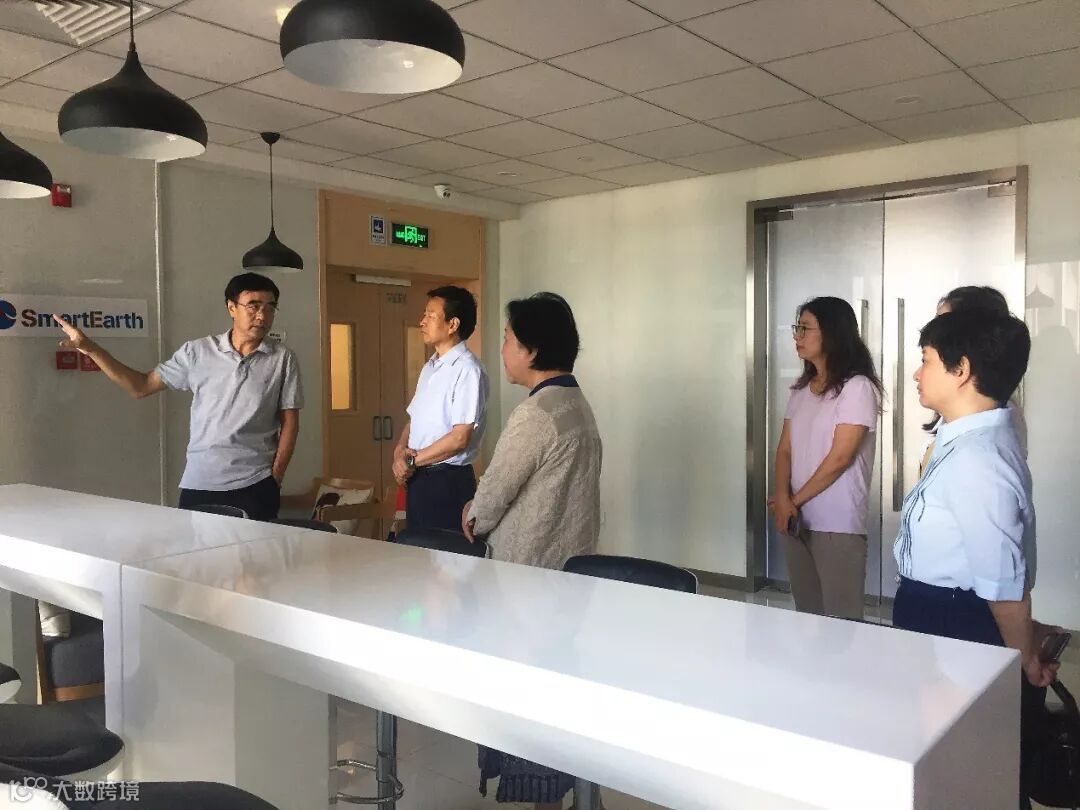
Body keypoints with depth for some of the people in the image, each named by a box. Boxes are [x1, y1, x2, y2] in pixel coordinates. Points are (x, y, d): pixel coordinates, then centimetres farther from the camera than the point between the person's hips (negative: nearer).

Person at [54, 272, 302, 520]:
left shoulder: (282, 358, -2)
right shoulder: (197, 352, 1)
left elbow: (289, 423, 1)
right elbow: (141, 386, 7)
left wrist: (275, 479, -3)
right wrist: (90, 348, -2)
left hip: (254, 486, -1)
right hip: (199, 484, 1)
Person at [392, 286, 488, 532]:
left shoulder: (468, 369, -15)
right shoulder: (430, 367, 13)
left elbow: (460, 438, -19)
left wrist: (412, 460, -10)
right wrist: (400, 452, -4)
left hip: (448, 481, -8)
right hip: (417, 477, 8)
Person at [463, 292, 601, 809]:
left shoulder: (536, 413, -21)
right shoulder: (576, 403, 8)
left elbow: (494, 489, -14)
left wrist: (473, 519, 5)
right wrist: (484, 511, 9)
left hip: (532, 569, -9)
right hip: (570, 562, 9)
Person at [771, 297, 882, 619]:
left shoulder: (857, 387, -10)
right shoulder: (801, 389, 12)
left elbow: (839, 458, -14)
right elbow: (785, 450, 8)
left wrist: (795, 500, -7)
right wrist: (782, 499, -9)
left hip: (838, 525, -7)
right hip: (798, 521, 7)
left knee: (840, 618, 1)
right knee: (806, 613, 14)